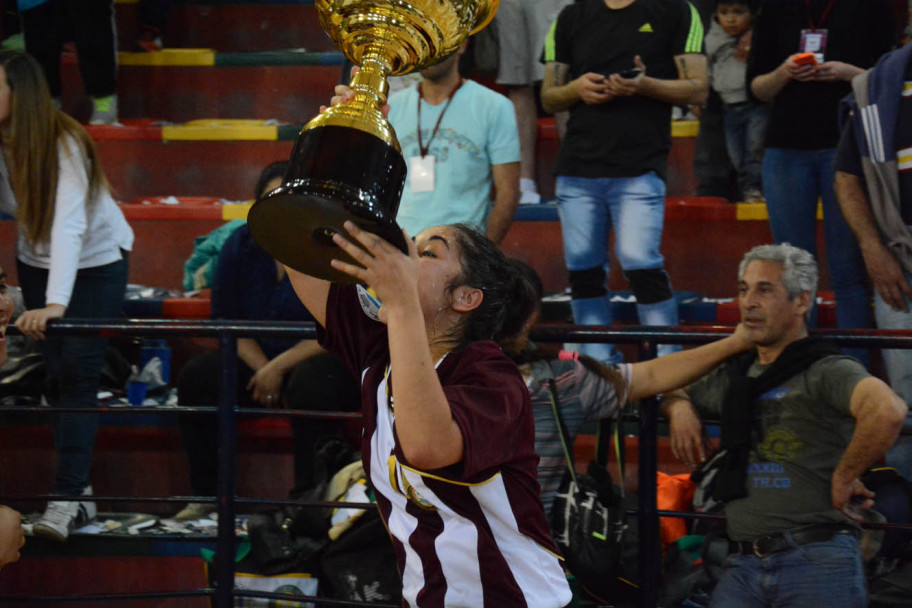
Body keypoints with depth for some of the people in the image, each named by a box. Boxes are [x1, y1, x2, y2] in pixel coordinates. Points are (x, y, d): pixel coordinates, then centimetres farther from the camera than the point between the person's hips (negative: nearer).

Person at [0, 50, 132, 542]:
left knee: (78, 375, -13)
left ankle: (68, 498, -15)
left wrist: (56, 303, -50)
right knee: (55, 376, 3)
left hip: (96, 261, -5)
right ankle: (79, 490, 12)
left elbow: (69, 223, -39)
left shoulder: (63, 143, -30)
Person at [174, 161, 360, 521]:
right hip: (259, 364, 5)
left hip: (319, 363, -5)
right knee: (197, 375, -18)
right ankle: (206, 496, -12)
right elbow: (226, 320, 5)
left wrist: (278, 369, -19)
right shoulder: (240, 245, 3)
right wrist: (262, 369, -11)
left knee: (308, 384, -38)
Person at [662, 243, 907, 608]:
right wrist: (679, 407, 15)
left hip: (817, 564, -6)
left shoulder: (827, 371, -6)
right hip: (744, 566, 6)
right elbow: (671, 390, 38)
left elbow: (888, 412, -26)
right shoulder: (734, 377, 18)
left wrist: (844, 478, -17)